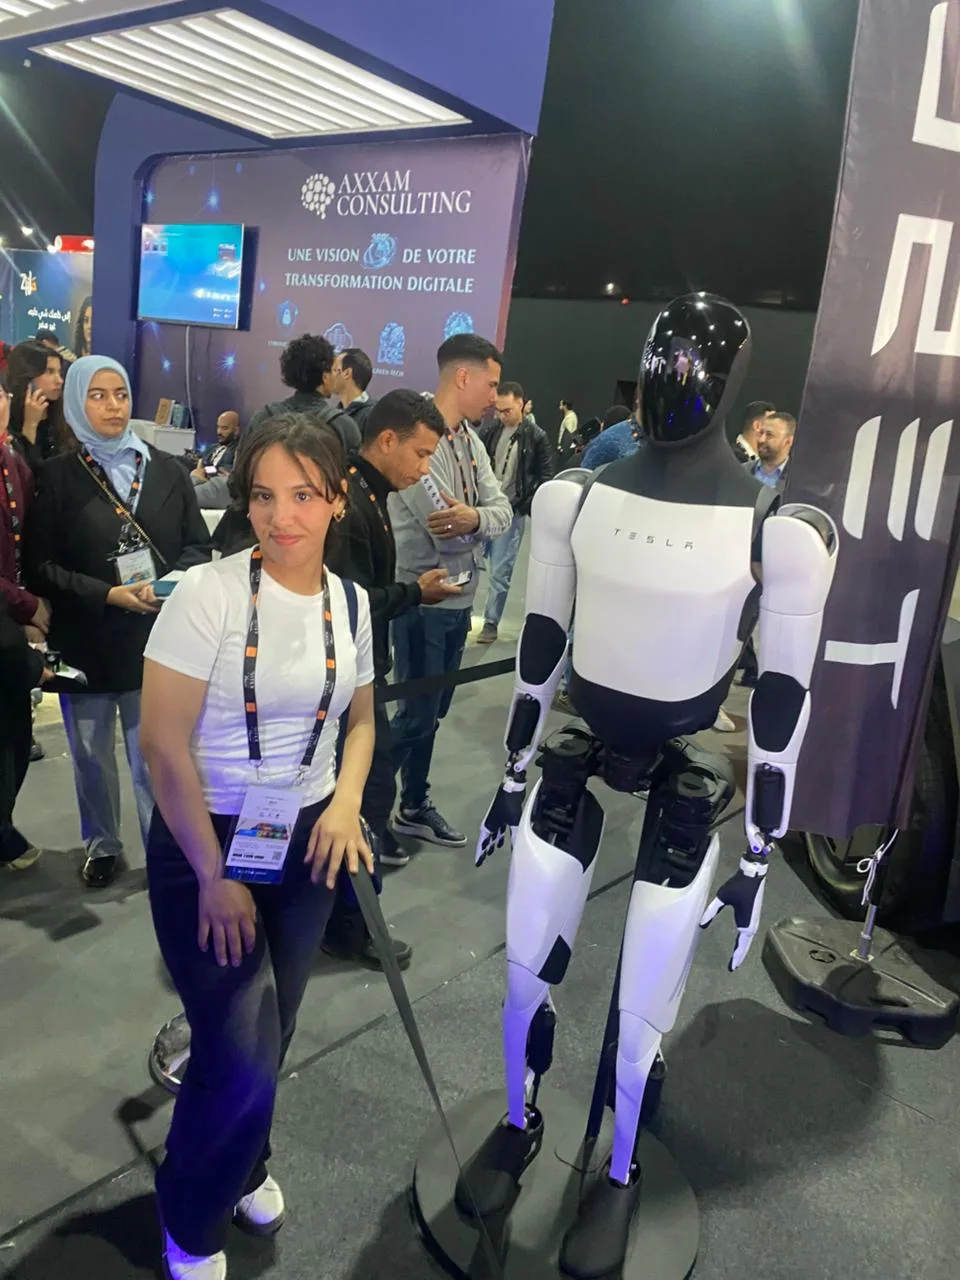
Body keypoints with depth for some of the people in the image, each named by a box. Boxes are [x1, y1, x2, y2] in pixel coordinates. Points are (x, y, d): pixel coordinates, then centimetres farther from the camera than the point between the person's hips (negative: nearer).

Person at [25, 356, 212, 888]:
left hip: (157, 637, 0)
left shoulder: (166, 470, 3)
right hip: (86, 640, 0)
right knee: (92, 753, 13)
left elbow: (198, 546, 6)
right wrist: (107, 594, -17)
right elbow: (40, 566, -5)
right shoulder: (58, 476, -2)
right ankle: (101, 845, 32)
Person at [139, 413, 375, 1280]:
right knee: (244, 1060, -5)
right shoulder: (208, 593, -18)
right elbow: (163, 743, -17)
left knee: (271, 1037, 16)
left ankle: (243, 1168, 49)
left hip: (305, 842, 4)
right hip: (204, 844, -4)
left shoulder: (351, 601, -3)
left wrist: (346, 801, -8)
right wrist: (213, 875, -13)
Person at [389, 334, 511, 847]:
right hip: (423, 601, -8)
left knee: (431, 713, 18)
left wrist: (475, 518, -23)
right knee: (415, 715, 1)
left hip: (459, 599, 8)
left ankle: (414, 808, 34)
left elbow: (503, 510, -2)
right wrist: (482, 521, -8)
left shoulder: (471, 439, 9)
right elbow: (445, 529, -26)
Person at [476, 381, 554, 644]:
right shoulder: (489, 431, 5)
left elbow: (546, 476, -1)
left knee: (500, 572, 0)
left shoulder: (536, 437, -4)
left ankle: (491, 623, 12)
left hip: (511, 512, -3)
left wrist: (527, 505, -9)